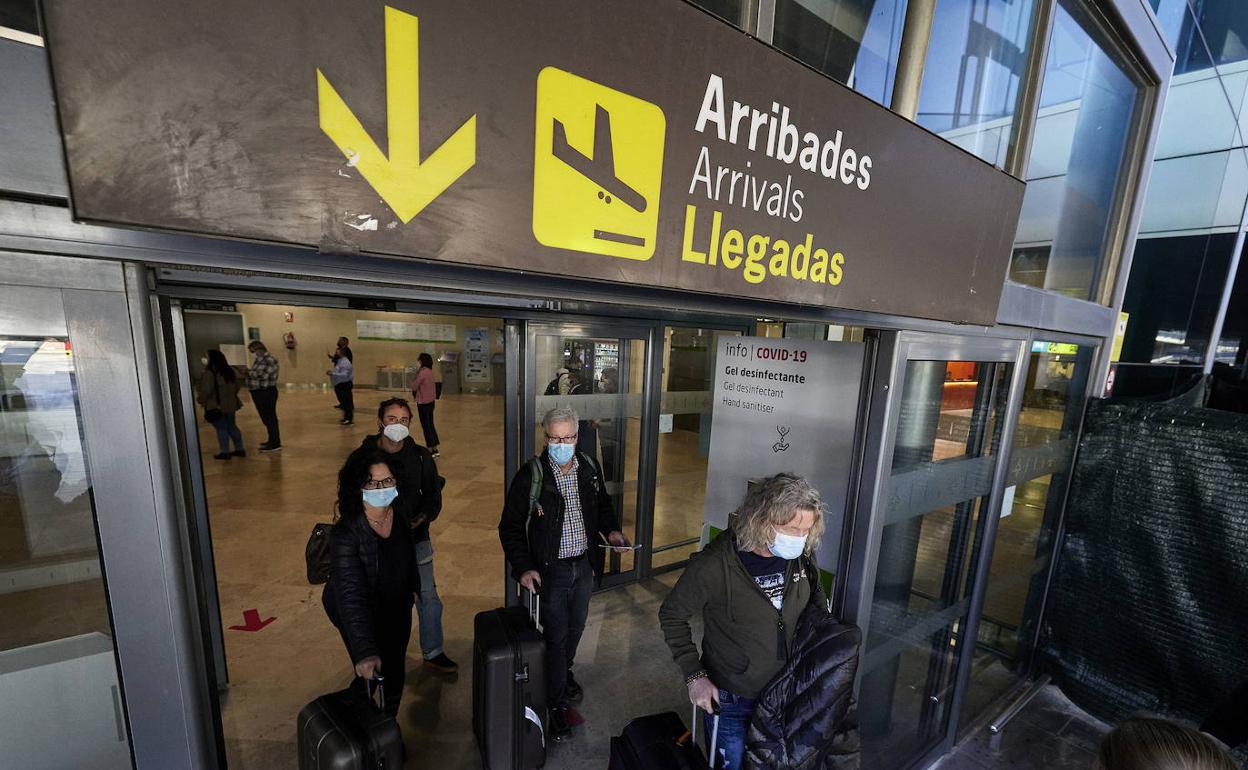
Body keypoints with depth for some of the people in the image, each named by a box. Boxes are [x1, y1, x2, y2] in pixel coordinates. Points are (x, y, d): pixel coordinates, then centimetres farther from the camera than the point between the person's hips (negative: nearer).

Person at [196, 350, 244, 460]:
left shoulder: (209, 374, -18)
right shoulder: (231, 371, 6)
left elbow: (206, 391, -17)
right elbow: (236, 387, 13)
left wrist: (200, 400, 0)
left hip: (216, 406, -7)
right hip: (230, 404, 7)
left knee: (221, 428, 1)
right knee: (232, 426, 15)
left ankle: (225, 452, 7)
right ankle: (240, 449, 17)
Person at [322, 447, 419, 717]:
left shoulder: (401, 511, -16)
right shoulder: (346, 533, -32)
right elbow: (350, 595, -37)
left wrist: (413, 585, 17)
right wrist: (364, 651, -41)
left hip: (398, 608, 5)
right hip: (361, 614, -5)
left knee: (395, 675, 19)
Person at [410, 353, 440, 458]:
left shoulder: (422, 373, -19)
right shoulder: (429, 371, 8)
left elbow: (414, 387, -14)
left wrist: (413, 382, 4)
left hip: (423, 402, -9)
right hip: (431, 401, 9)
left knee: (426, 426, 0)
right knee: (430, 425, 15)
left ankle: (430, 450, 6)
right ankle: (435, 449, 21)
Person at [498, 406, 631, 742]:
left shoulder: (590, 469, -5)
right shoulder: (531, 475, -18)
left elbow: (602, 506, 12)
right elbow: (510, 527, -12)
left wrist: (611, 530, -6)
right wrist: (523, 568, -19)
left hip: (584, 564, 5)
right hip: (550, 569, -4)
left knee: (576, 629, 23)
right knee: (556, 635, 8)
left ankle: (564, 672, 52)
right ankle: (556, 704, 31)